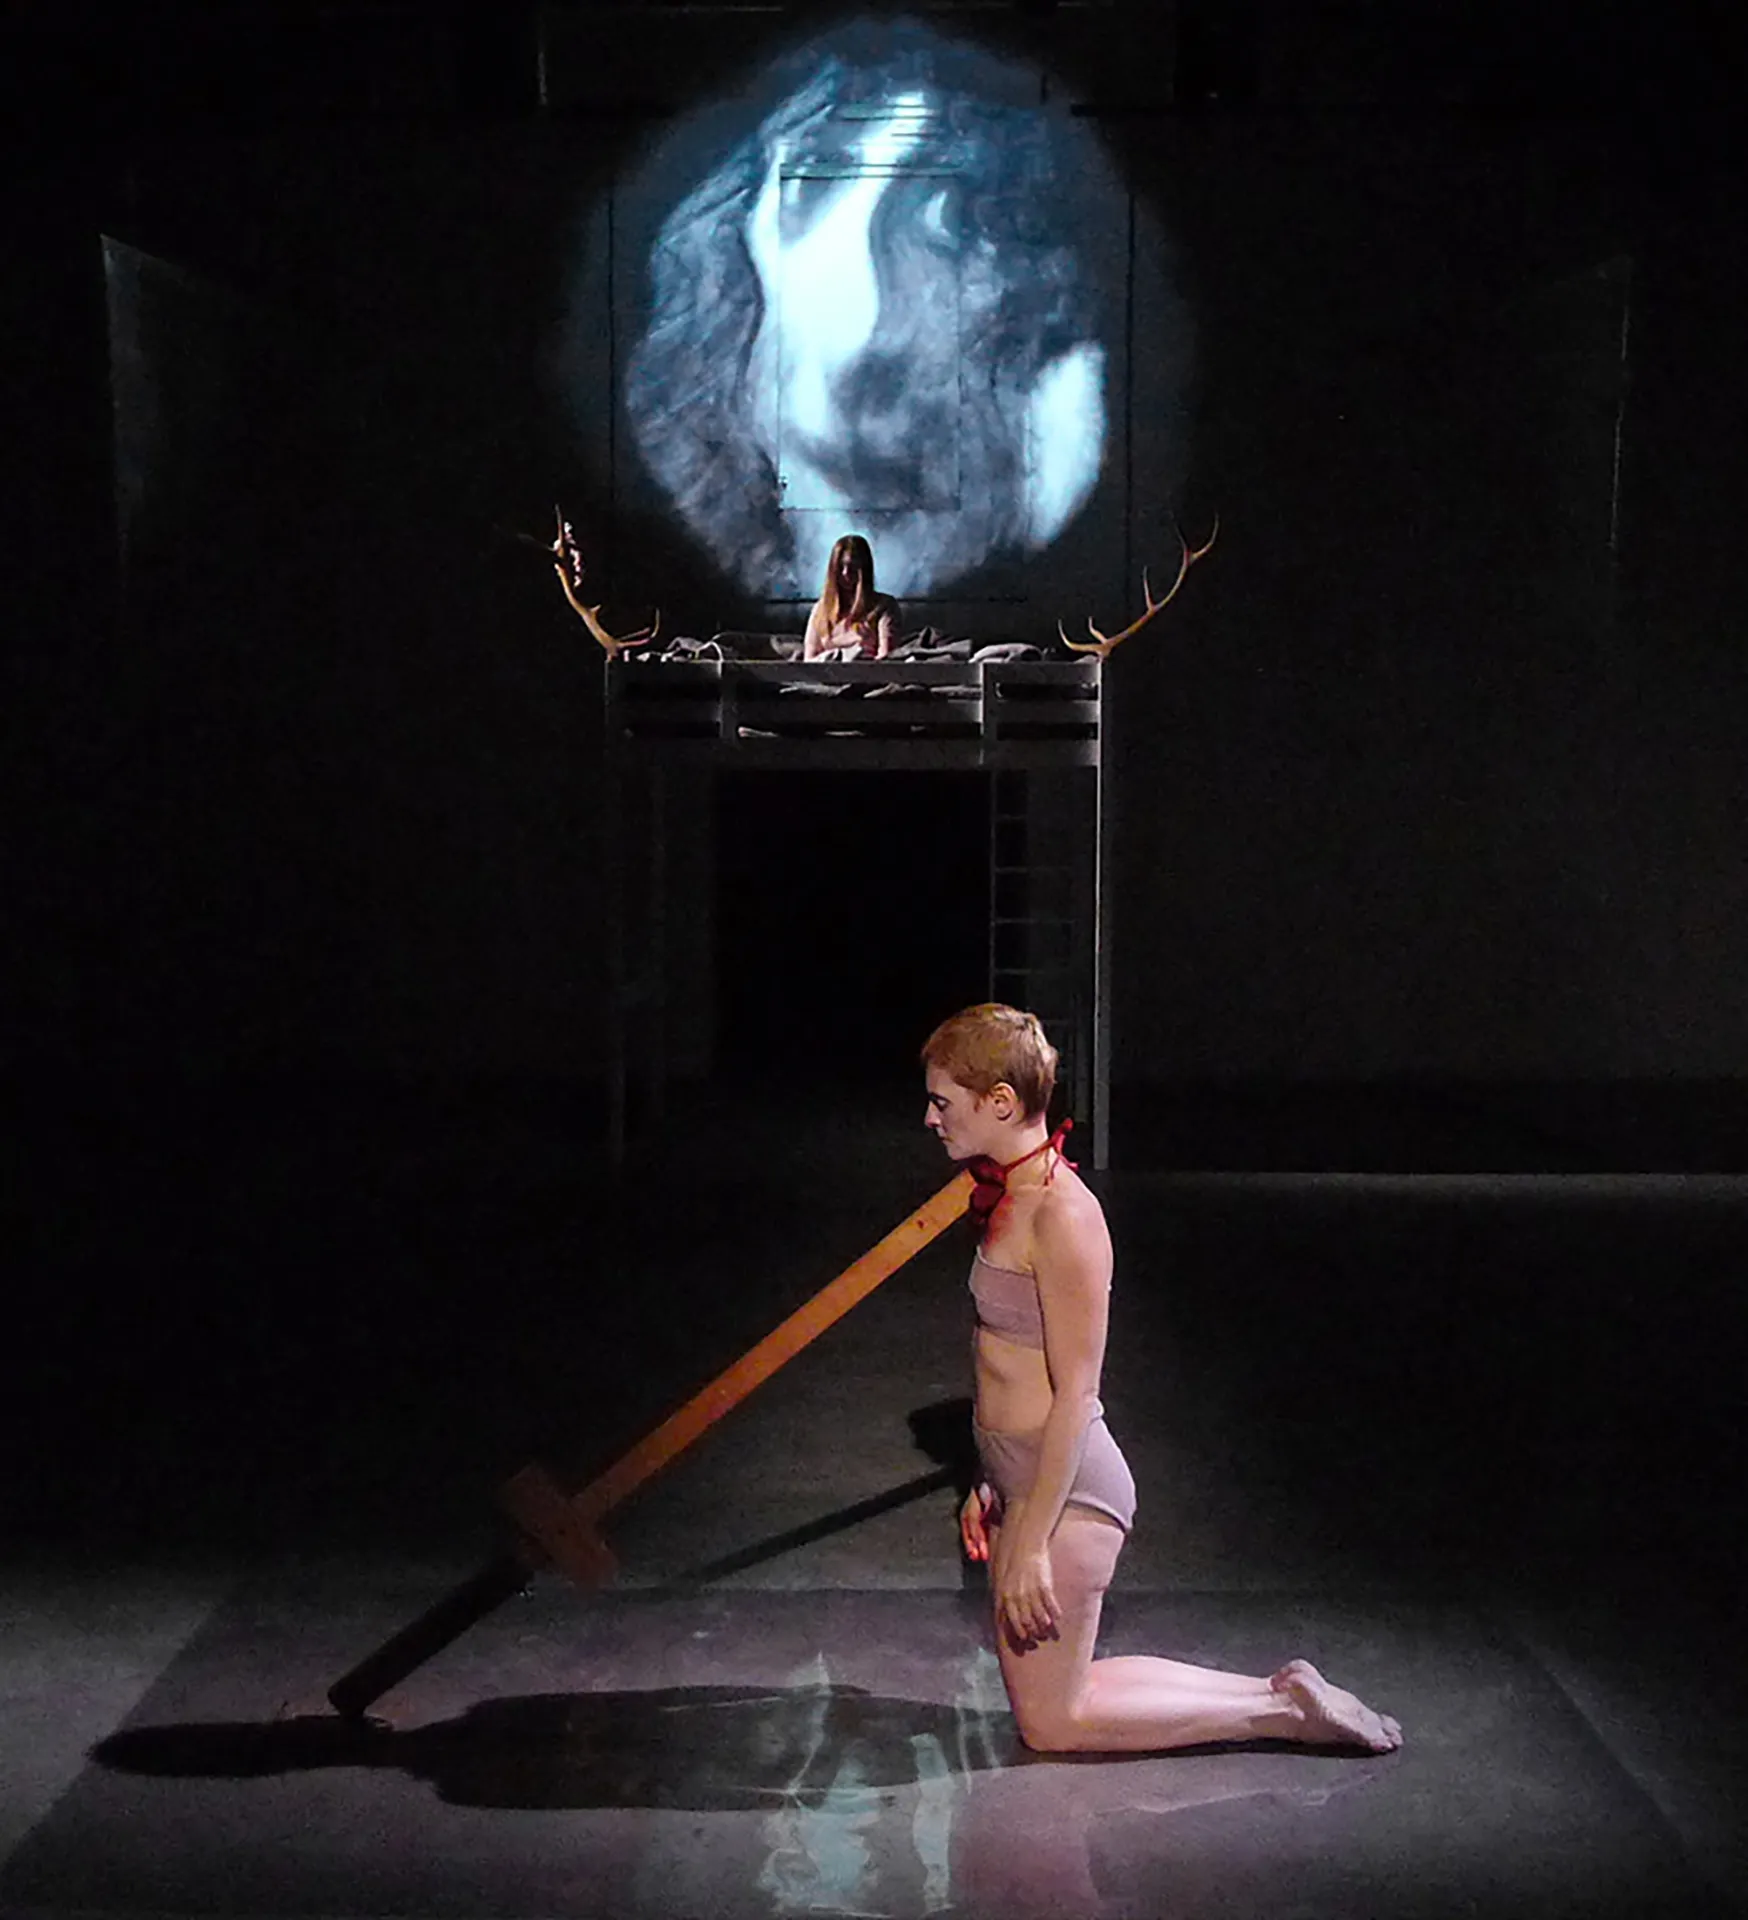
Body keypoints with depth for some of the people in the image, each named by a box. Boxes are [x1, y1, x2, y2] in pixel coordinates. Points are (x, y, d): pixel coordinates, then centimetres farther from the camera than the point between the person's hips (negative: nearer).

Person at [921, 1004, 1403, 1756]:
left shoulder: (1062, 1214, -22)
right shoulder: (1014, 1196, 7)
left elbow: (1075, 1393, -21)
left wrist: (1031, 1544, -20)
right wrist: (992, 1485, 21)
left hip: (1066, 1486, -10)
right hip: (1023, 1476, 10)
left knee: (1050, 1722, 2)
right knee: (1039, 1692, 16)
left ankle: (1283, 1707, 8)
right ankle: (1282, 1692, 20)